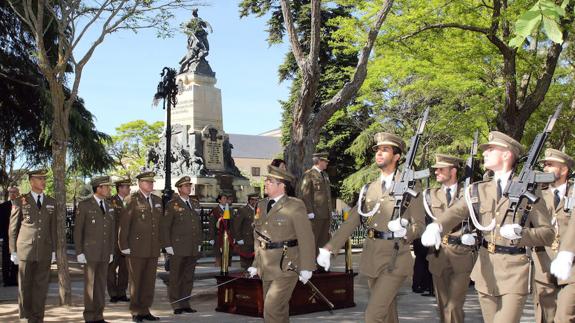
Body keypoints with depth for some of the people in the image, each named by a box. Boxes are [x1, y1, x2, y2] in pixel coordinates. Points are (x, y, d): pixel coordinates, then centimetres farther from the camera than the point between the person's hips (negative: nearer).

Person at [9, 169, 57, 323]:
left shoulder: (51, 203, 10)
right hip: (25, 250, -2)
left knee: (41, 286, 3)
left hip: (45, 251, 2)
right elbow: (13, 228, 2)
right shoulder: (20, 201, 1)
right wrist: (13, 251, -1)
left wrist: (54, 250, 6)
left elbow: (53, 228, 10)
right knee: (25, 286, 5)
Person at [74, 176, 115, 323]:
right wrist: (79, 252, -11)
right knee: (90, 285, 0)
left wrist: (111, 252, 11)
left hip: (105, 254, 5)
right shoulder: (84, 205, -6)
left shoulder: (109, 207, 12)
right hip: (89, 252, -5)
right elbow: (77, 230, -7)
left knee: (101, 285, 7)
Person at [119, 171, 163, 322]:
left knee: (149, 281, 8)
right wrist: (124, 246, -12)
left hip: (153, 249, 5)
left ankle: (145, 310, 17)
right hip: (136, 249, -5)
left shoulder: (158, 201, 14)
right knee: (136, 281, 4)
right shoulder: (132, 200, -5)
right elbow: (123, 224, -8)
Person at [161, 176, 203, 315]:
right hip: (178, 249, -5)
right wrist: (167, 245, -11)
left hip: (193, 249, 6)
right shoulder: (172, 205, -3)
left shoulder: (193, 204, 14)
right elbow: (165, 226, -6)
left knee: (188, 277, 10)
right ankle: (176, 306, 8)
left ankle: (185, 304, 18)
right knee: (175, 278, 1)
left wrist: (199, 243, 13)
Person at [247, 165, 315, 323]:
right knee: (280, 310, 15)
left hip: (287, 267, -6)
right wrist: (256, 264, 16)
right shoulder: (262, 205, 11)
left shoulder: (295, 206, -9)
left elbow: (306, 238, -11)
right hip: (267, 268, 6)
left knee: (272, 309, -13)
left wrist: (306, 268, -14)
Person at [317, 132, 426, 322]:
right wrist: (328, 248, 0)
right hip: (372, 258, 5)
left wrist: (404, 231, -28)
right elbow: (352, 221, 8)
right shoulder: (370, 188, 12)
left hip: (395, 259, -5)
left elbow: (419, 225, -5)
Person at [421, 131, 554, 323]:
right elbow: (456, 212, -9)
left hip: (515, 270, -4)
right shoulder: (480, 190, 10)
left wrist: (521, 233, -20)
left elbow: (548, 233, 0)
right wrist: (436, 226, -30)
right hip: (487, 269, 4)